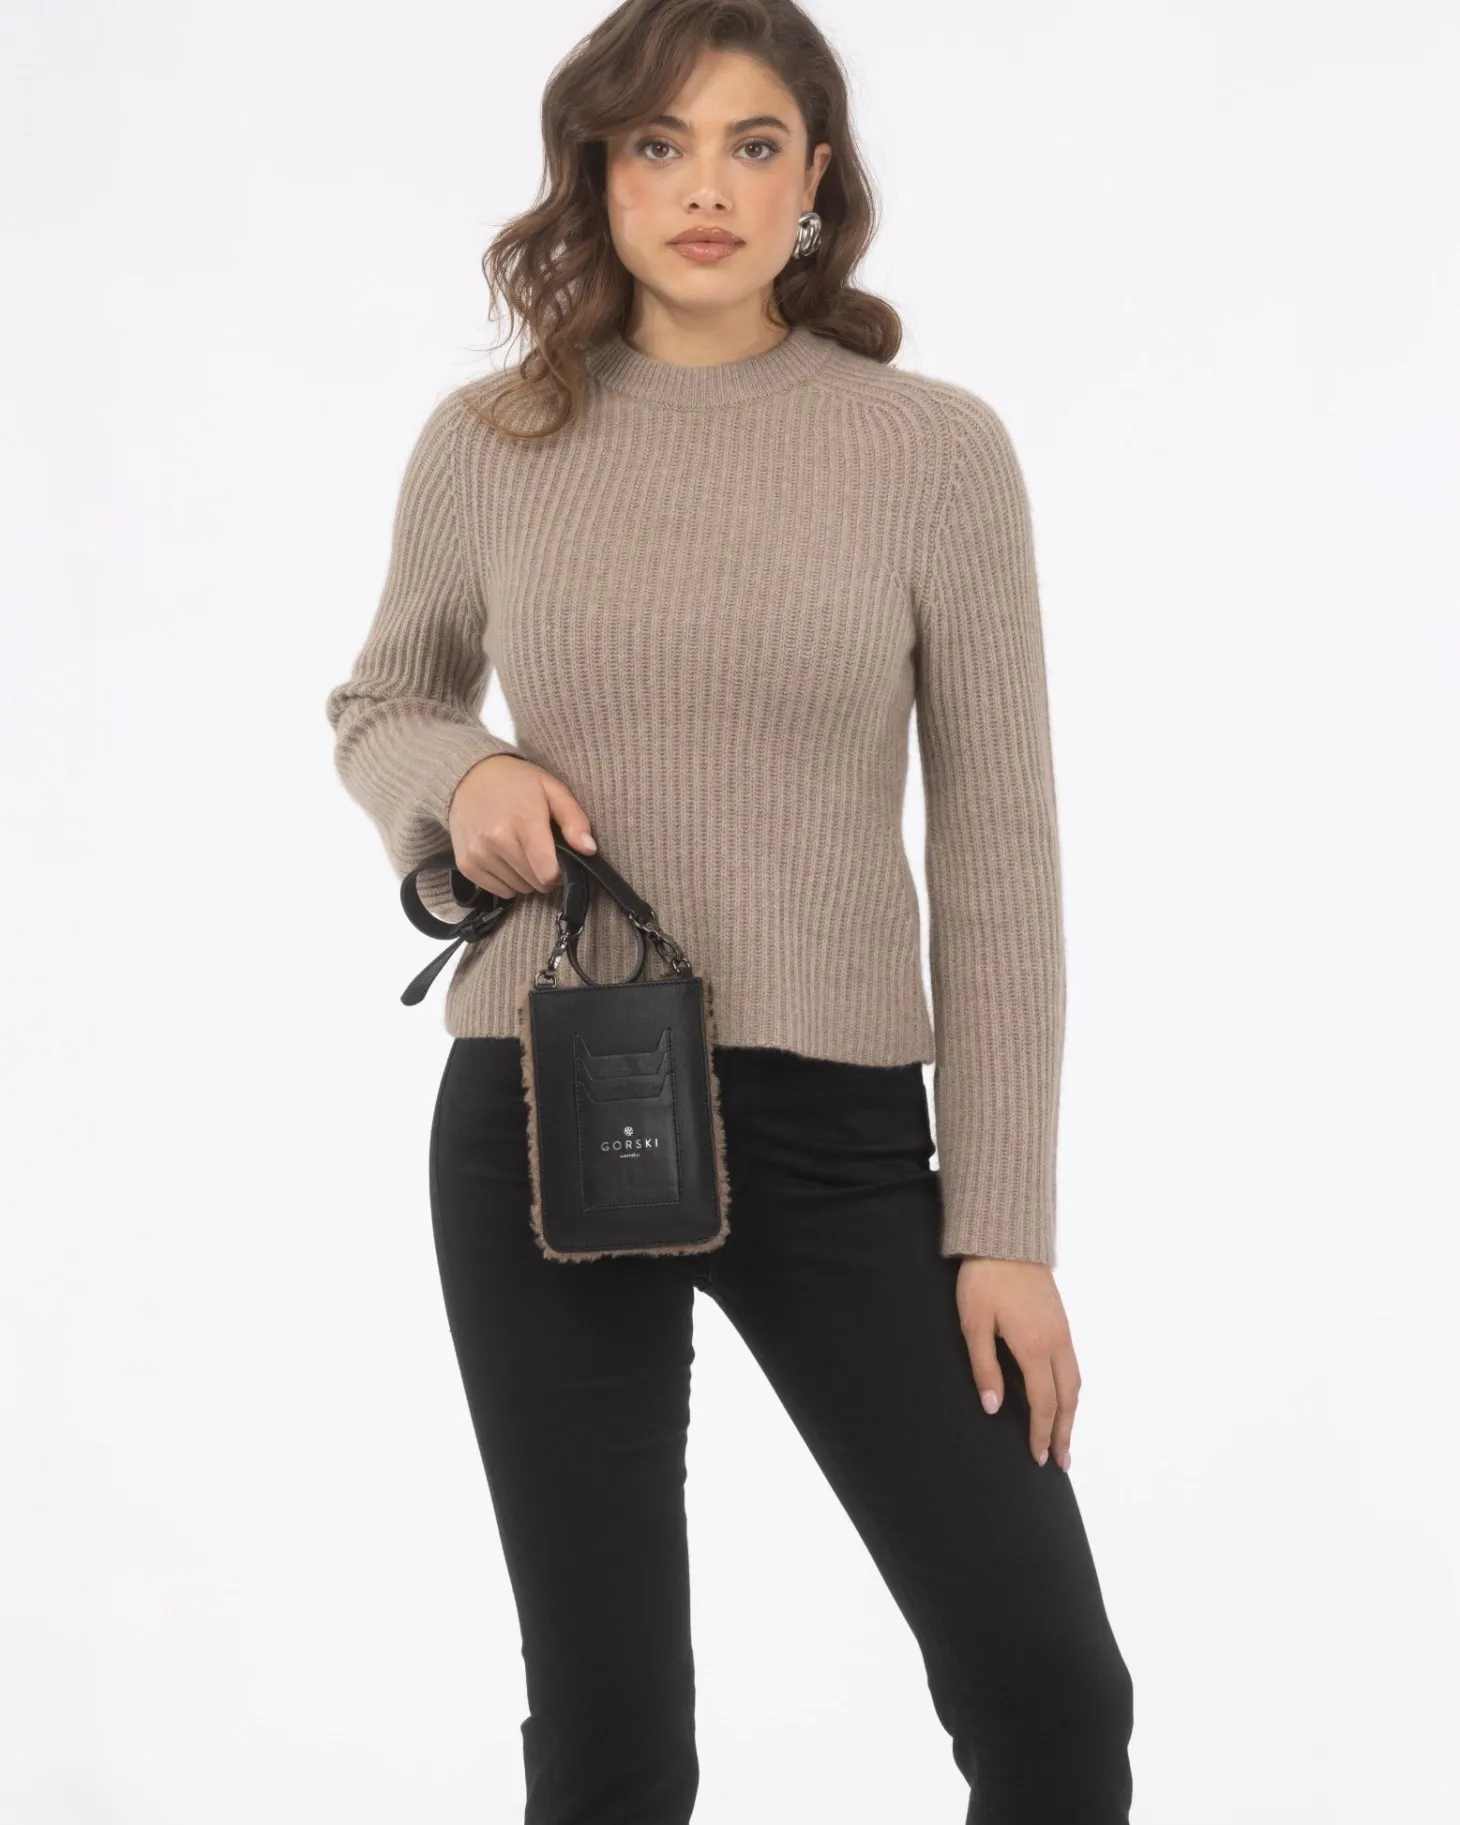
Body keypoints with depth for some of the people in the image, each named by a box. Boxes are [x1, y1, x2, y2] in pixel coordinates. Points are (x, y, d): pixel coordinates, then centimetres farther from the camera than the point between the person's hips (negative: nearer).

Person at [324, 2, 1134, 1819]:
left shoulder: (937, 448, -2)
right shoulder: (490, 443, 2)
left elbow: (995, 851, -1)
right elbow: (378, 707, 18)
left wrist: (1006, 1227, -5)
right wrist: (461, 775, -7)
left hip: (835, 1130, 0)